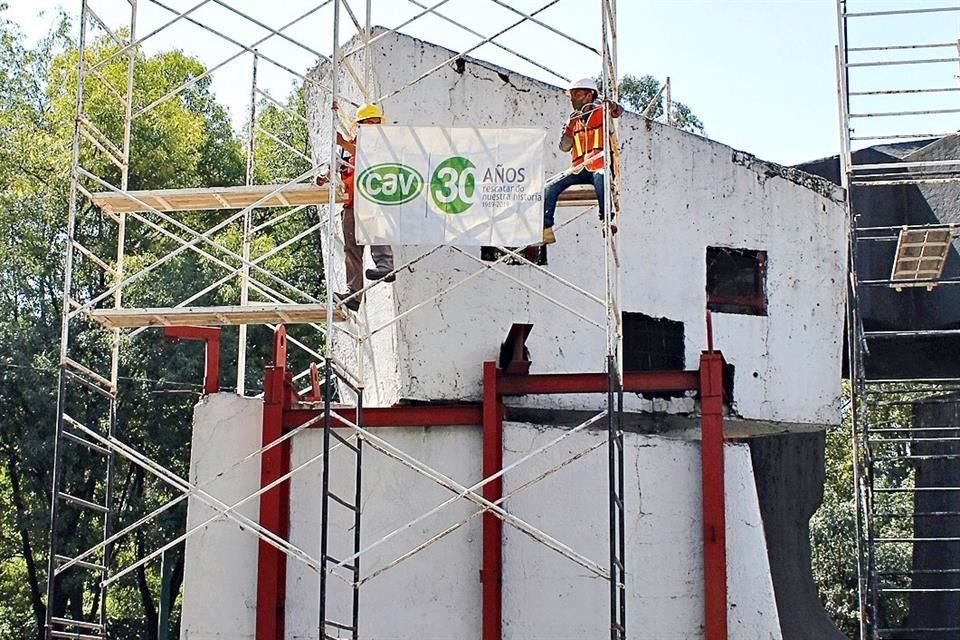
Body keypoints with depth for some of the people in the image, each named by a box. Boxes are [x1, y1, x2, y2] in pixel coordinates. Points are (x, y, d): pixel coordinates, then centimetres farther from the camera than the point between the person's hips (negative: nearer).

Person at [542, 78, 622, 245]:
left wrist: (611, 106, -35)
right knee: (551, 188, -15)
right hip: (578, 170, 5)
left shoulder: (601, 112, 7)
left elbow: (618, 111, -13)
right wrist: (569, 127, -3)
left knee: (599, 178, -40)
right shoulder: (574, 119, 19)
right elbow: (564, 147, 13)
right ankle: (546, 230, -17)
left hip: (599, 167, -5)